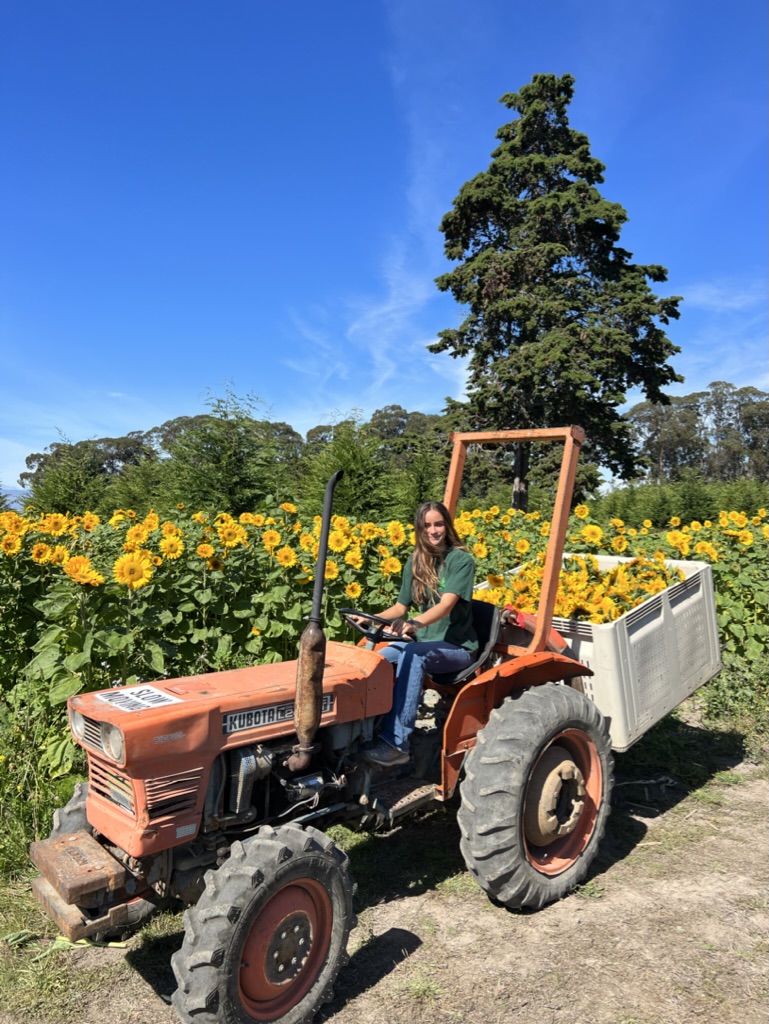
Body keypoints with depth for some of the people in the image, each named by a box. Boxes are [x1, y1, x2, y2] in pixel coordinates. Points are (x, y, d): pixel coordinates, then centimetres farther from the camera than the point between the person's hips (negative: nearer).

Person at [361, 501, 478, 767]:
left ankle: (397, 743, -35)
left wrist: (415, 624, -42)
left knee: (412, 656, -36)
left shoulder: (461, 560, -11)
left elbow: (446, 605, -24)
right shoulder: (415, 563, 8)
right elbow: (401, 606, 11)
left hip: (457, 646, -5)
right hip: (424, 641, 6)